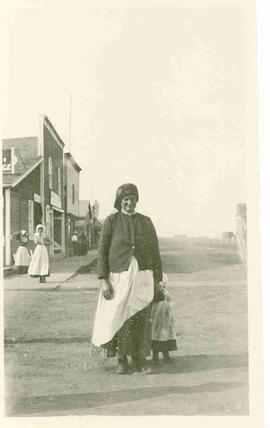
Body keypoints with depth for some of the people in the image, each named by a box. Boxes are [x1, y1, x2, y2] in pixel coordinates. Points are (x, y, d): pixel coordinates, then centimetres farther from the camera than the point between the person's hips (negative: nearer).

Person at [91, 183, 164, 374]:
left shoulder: (146, 222, 6)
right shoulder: (111, 221, 0)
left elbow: (155, 251, 9)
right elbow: (102, 251, -2)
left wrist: (157, 278, 6)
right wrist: (103, 280, -10)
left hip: (142, 277, 2)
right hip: (119, 276, -2)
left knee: (141, 320, 3)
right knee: (119, 318, -1)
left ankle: (140, 358, 17)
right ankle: (122, 360, 14)